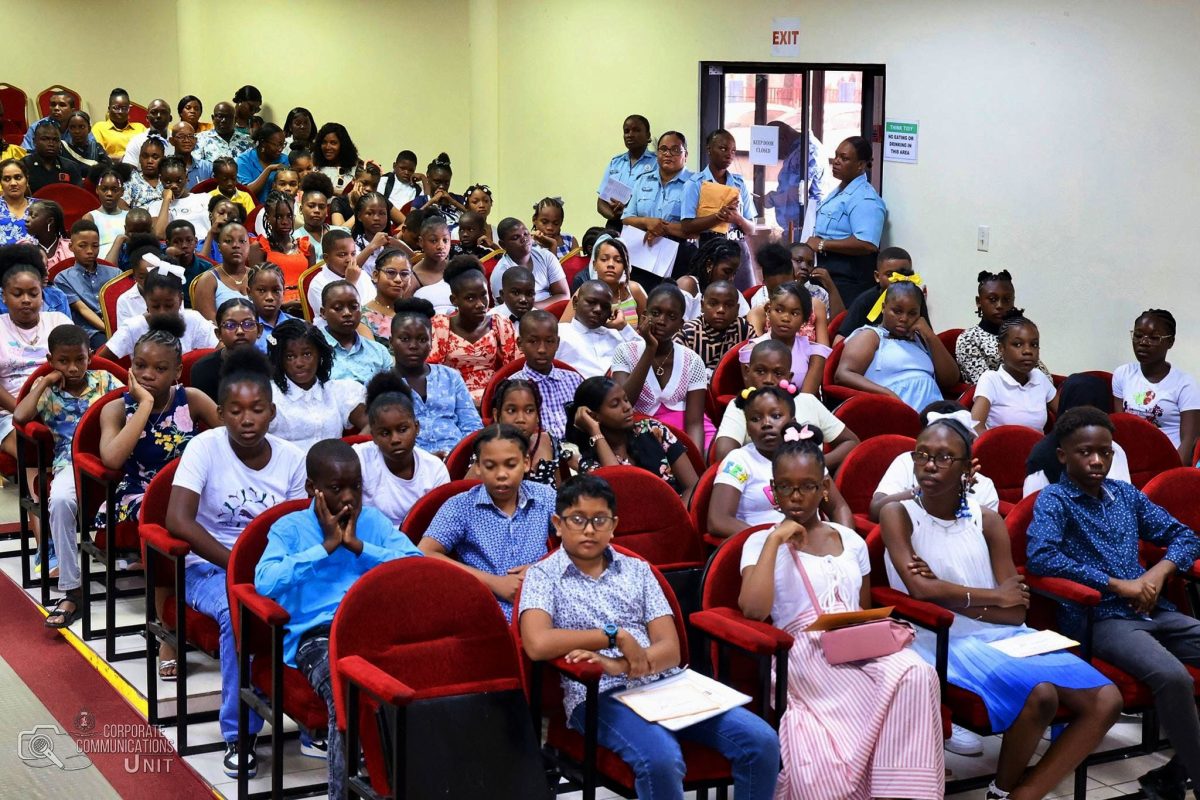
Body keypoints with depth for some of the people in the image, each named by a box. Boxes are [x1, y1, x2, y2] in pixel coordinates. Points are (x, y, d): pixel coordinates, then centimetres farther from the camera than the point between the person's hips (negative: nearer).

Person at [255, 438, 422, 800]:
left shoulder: (374, 520, 18)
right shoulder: (289, 528, 10)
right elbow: (265, 582, -11)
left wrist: (357, 545, -3)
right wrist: (327, 546, -6)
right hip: (318, 636, -3)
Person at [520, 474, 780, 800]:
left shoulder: (637, 570, 17)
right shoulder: (543, 576, 5)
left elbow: (670, 649, 6)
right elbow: (537, 644, -15)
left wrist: (619, 665, -14)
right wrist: (615, 635, -11)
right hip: (599, 695, -4)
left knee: (761, 740, -17)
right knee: (661, 759, -36)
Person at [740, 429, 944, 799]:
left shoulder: (851, 541, 21)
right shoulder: (761, 543, 8)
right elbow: (753, 609, -11)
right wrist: (775, 539, -7)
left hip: (859, 646, 5)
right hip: (805, 652, -5)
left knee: (919, 674, -32)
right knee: (895, 681, -36)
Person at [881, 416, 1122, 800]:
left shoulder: (988, 521, 8)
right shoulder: (898, 514, -2)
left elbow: (1016, 611, 0)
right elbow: (919, 587, -17)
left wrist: (949, 594, -12)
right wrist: (995, 596, -6)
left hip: (1004, 636, 6)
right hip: (947, 641, -5)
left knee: (1106, 700, -11)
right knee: (1039, 694, -30)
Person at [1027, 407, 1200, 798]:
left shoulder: (1126, 494, 18)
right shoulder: (1054, 500, -1)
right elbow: (1039, 556, -19)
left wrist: (1159, 572, 0)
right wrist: (1117, 584, -17)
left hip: (1154, 612, 7)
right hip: (1101, 618, -7)